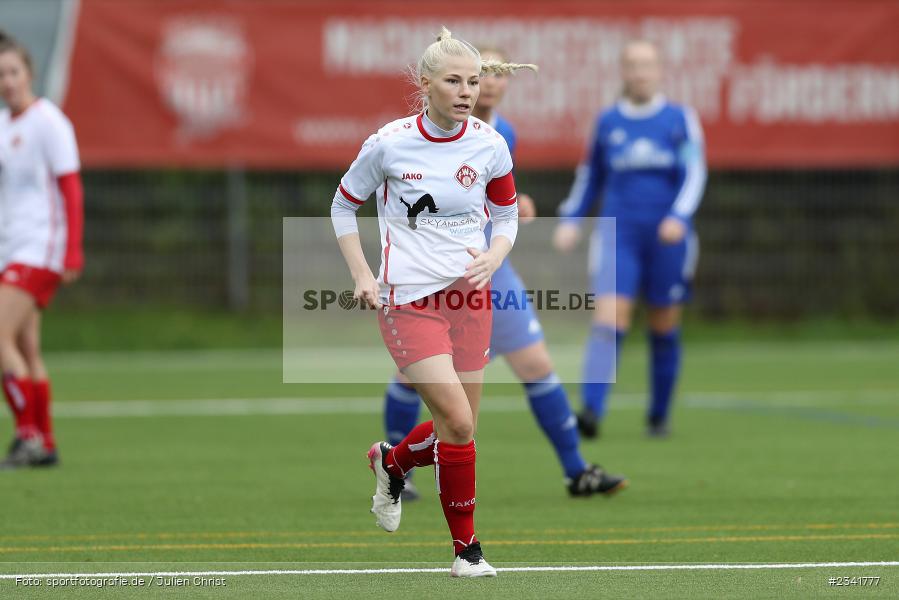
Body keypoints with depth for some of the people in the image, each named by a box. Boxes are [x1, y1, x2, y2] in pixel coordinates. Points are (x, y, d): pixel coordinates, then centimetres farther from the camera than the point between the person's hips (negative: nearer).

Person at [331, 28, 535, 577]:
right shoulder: (389, 143, -8)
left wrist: (493, 258, -8)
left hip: (469, 295, 4)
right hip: (409, 300, -4)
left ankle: (392, 461, 38)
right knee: (458, 422, -15)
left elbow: (507, 216, 13)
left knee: (462, 428, 5)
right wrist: (362, 277, -1)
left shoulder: (489, 145, -1)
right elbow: (344, 205, 7)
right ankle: (466, 547, 1)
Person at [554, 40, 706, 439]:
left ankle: (659, 416, 23)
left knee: (664, 330, 7)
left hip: (668, 237, 0)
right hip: (618, 236, 0)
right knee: (608, 321, -16)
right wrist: (570, 220, 8)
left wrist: (679, 216, -23)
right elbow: (590, 177, 19)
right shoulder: (607, 122, 9)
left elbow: (695, 174, -7)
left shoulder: (680, 120, 2)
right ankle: (592, 411, -26)